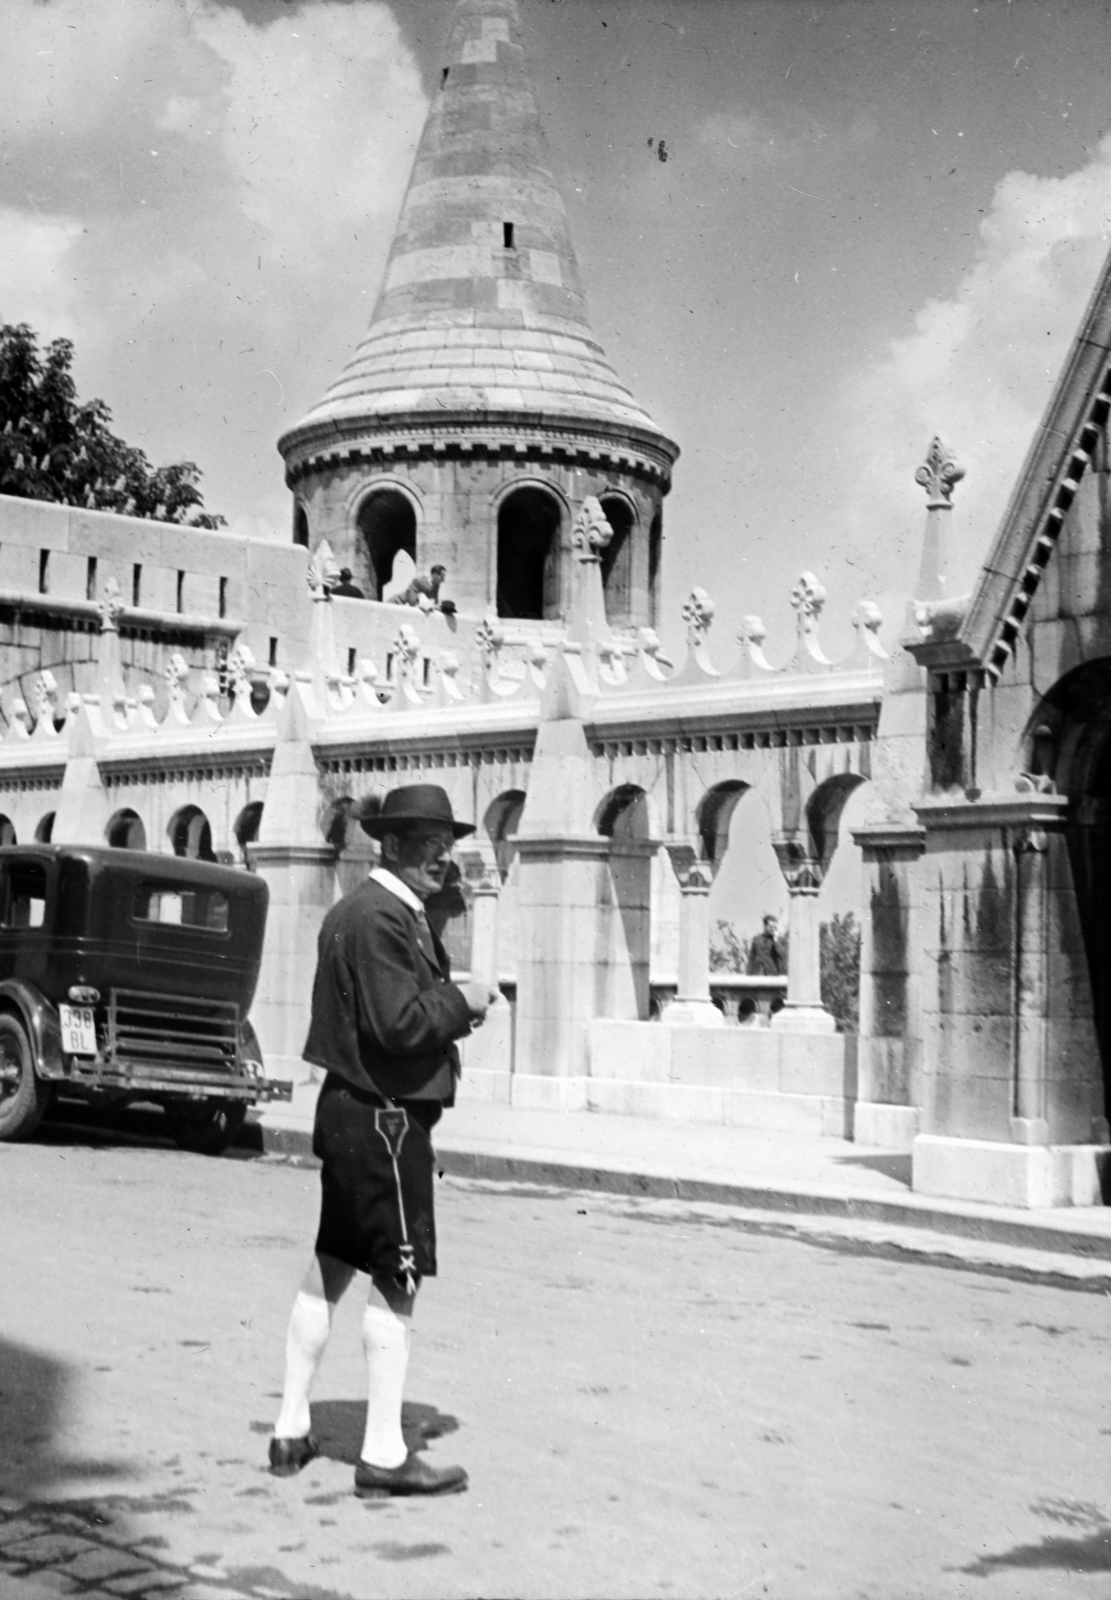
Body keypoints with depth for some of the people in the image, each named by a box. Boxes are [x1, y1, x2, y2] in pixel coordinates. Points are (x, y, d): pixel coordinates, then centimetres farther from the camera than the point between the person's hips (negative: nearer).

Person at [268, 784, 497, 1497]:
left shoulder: (355, 908, 16)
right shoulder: (382, 917, -17)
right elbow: (397, 1022, -24)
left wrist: (448, 1011, 9)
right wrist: (461, 1001, -10)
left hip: (348, 1109, 11)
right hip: (385, 1118, -11)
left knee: (331, 1269, 16)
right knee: (398, 1278, -4)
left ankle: (293, 1431, 25)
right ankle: (384, 1454, 3)